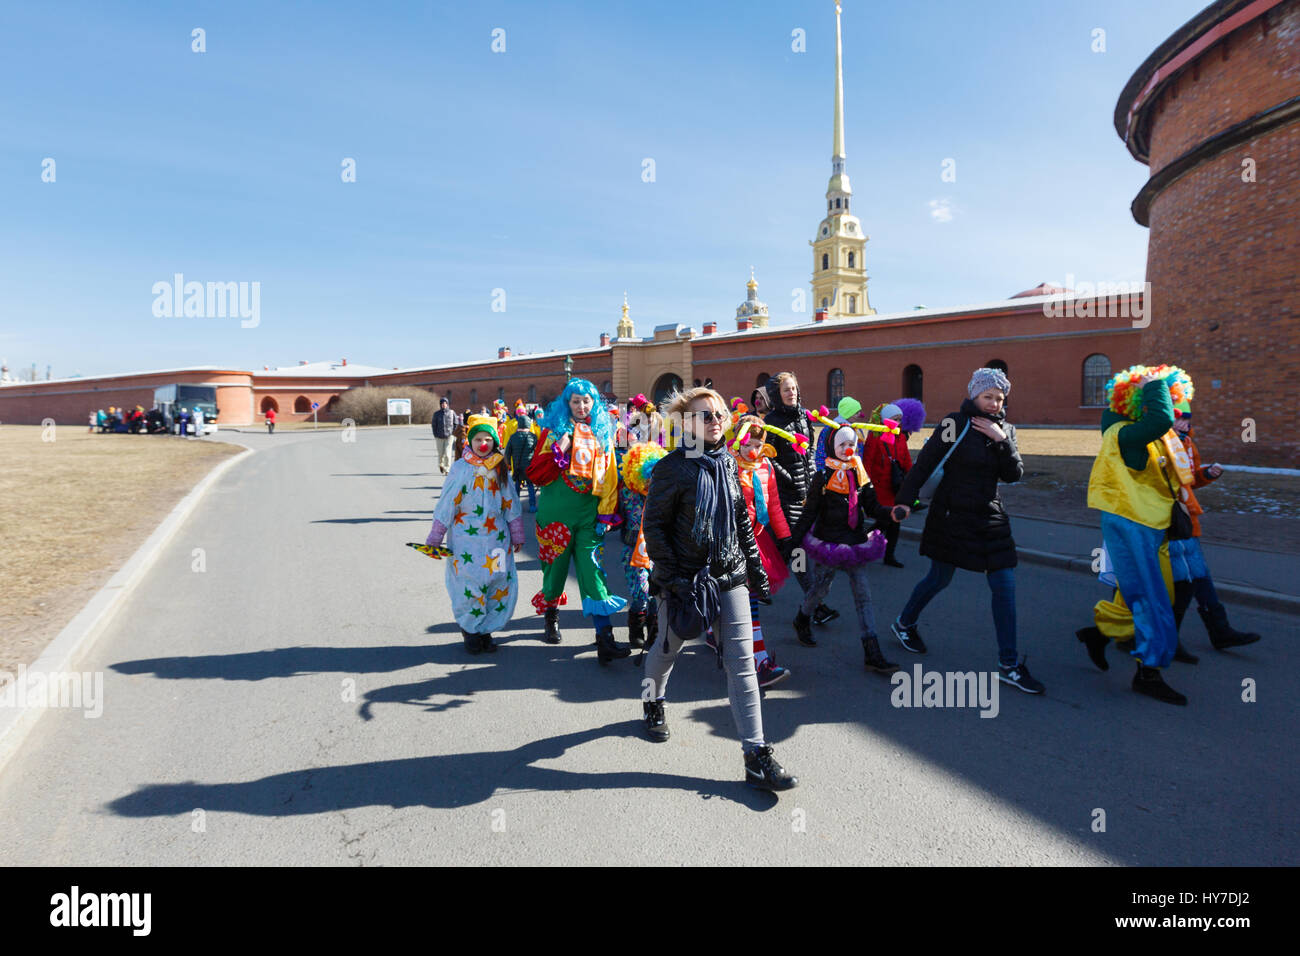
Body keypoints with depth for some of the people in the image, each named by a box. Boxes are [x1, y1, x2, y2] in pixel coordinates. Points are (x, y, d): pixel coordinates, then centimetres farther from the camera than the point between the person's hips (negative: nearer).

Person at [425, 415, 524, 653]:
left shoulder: (500, 468, 7)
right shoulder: (460, 468, -4)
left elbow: (511, 503, 13)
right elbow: (446, 504, -2)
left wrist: (517, 535, 15)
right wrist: (434, 539, -1)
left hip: (497, 538, 4)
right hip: (467, 538, -3)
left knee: (502, 584, 0)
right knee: (471, 585, -6)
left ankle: (485, 629, 18)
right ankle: (470, 630, 18)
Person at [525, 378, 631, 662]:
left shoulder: (602, 433, 8)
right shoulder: (553, 431, 2)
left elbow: (609, 475, 7)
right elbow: (535, 475, -2)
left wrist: (607, 513, 0)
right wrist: (557, 452, -17)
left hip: (588, 512, 1)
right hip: (556, 511, 0)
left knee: (591, 569, -7)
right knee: (556, 564, 10)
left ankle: (605, 639, -9)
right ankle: (551, 617, 38)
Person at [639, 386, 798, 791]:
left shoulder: (727, 463, 6)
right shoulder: (673, 468, -11)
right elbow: (653, 525, -11)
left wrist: (755, 567, 12)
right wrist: (670, 578, -15)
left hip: (730, 577, 4)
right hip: (684, 578, -4)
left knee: (742, 663, -1)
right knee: (668, 648, 17)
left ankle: (756, 757, 4)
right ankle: (653, 701, 50)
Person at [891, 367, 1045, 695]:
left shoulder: (1005, 429, 7)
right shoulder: (955, 424, -10)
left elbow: (1013, 475, 0)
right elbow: (924, 463, -13)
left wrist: (1001, 441, -13)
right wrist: (904, 500, -21)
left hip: (990, 517, 5)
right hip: (952, 516, -5)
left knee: (1005, 587, 0)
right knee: (939, 580, 9)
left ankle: (1008, 665, 9)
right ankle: (904, 623, 36)